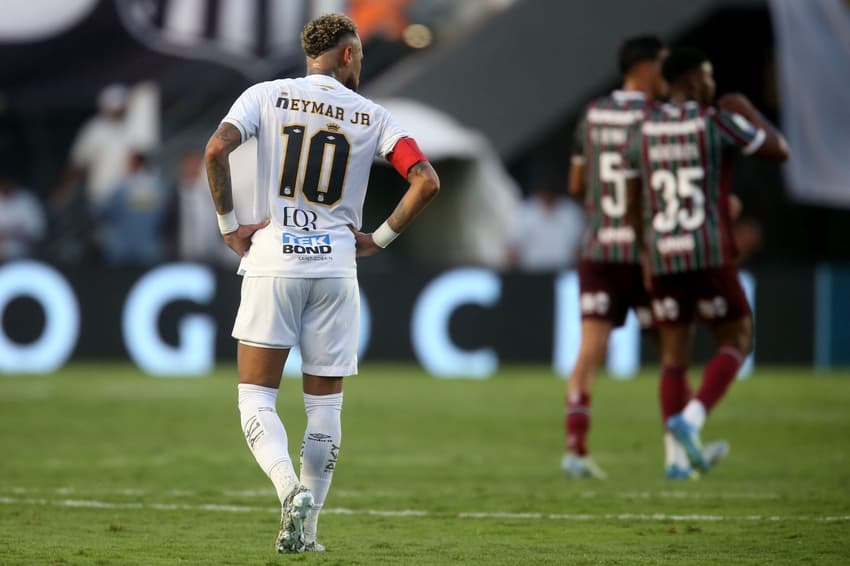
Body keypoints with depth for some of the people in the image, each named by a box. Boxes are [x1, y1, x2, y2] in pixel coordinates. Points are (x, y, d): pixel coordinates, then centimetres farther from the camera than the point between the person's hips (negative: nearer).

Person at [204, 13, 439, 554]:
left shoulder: (267, 96, 3)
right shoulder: (371, 116, 5)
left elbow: (216, 149, -12)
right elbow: (427, 180, -4)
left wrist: (229, 225, -2)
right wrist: (380, 239, 7)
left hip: (273, 262, -1)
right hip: (336, 267, 1)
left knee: (256, 397, 4)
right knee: (325, 403, 11)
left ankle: (290, 487, -21)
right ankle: (306, 528, 11)